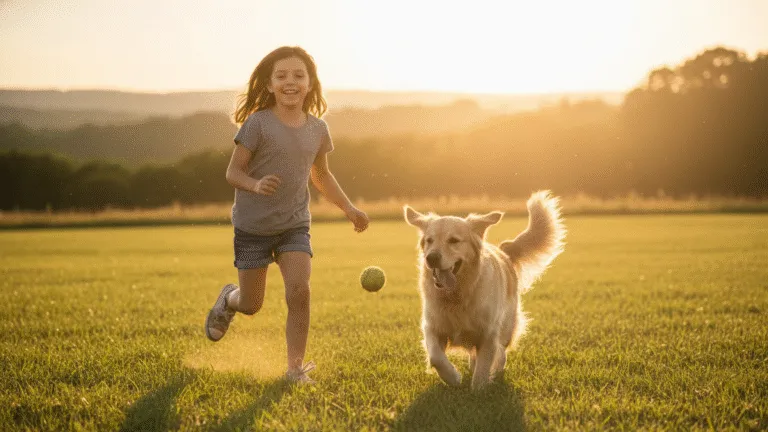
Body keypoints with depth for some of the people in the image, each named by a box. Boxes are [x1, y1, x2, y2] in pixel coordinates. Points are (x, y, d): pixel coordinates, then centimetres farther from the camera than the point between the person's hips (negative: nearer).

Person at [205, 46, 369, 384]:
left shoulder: (317, 129, 0)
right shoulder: (258, 123, -14)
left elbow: (321, 175, 17)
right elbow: (233, 172, -12)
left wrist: (349, 209, 12)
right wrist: (256, 185, -33)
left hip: (295, 225, 3)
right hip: (253, 226, -3)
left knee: (299, 291, -16)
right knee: (251, 305, 6)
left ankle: (295, 368, -4)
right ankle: (228, 299, 43)